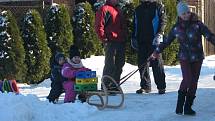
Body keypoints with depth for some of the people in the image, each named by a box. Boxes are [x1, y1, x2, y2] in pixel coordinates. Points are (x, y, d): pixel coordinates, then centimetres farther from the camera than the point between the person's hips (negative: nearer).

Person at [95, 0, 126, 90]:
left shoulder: (119, 11, 22)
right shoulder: (104, 9, -4)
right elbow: (99, 26, -10)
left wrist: (124, 38, 16)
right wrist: (104, 39, -13)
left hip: (120, 42, 8)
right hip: (110, 42, -8)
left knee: (120, 64, 9)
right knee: (110, 65, -8)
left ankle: (115, 85, 18)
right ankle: (106, 86, -3)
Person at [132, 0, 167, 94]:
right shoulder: (138, 9, 18)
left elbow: (163, 21, -6)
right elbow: (135, 25, 23)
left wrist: (159, 34, -16)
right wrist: (134, 38, 14)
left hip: (154, 41, -5)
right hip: (141, 41, 5)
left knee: (157, 63, -4)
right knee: (142, 64, 4)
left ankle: (161, 86, 1)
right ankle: (145, 86, 13)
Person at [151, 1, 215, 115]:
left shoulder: (197, 24, -5)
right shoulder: (176, 28, 1)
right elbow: (166, 42, 14)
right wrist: (157, 51, 20)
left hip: (197, 58, 1)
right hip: (184, 58, -1)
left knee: (193, 82, 1)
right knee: (187, 79, -18)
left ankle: (188, 107, 12)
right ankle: (180, 103, 0)